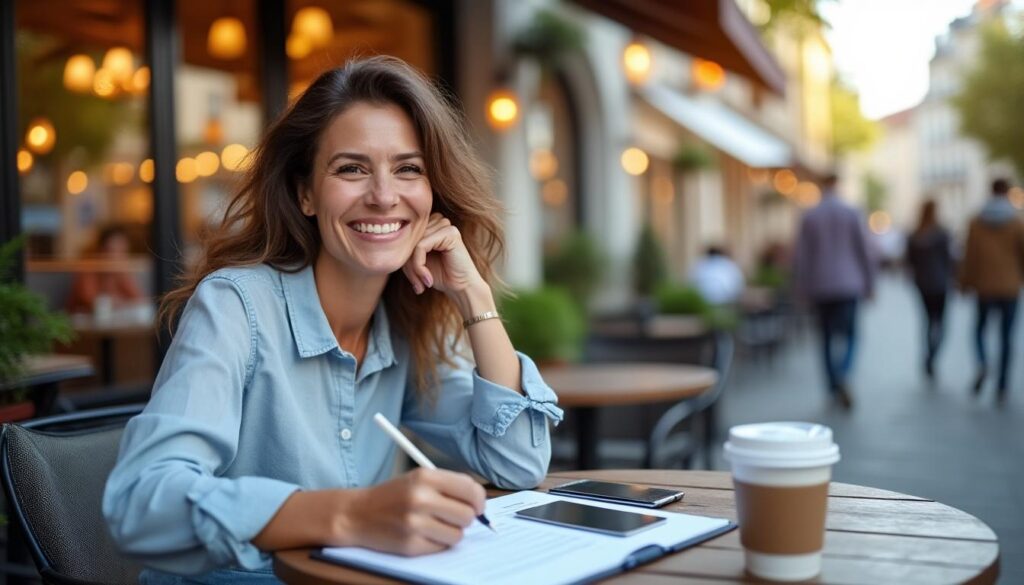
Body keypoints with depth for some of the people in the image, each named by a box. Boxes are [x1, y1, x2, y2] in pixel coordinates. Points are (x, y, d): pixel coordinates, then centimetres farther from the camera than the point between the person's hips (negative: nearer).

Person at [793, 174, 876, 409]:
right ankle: (842, 374, -25)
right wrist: (869, 284, 8)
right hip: (848, 285, -1)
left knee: (827, 337, 11)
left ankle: (834, 387, 14)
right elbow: (866, 252, 0)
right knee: (849, 335, 2)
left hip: (820, 287, 1)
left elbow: (800, 256, 1)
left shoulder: (809, 217, 0)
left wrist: (802, 288, 10)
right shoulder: (852, 214, -1)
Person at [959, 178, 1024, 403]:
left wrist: (965, 283, 7)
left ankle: (982, 364, -13)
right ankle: (1001, 387, 5)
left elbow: (970, 256, -2)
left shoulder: (977, 222, -2)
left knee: (980, 328, 16)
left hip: (985, 286, 1)